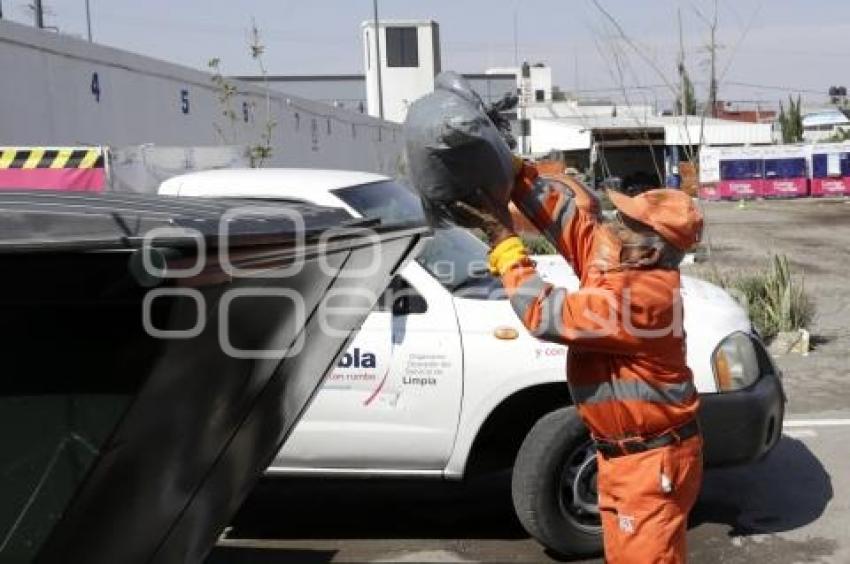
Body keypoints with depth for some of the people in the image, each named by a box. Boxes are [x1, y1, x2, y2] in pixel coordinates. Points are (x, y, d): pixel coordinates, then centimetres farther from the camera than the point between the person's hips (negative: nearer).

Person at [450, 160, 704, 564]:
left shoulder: (640, 296, -28)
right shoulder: (613, 259, -1)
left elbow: (546, 314, -27)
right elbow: (569, 208, 5)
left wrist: (503, 239, -21)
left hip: (651, 461, -9)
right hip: (621, 453, 9)